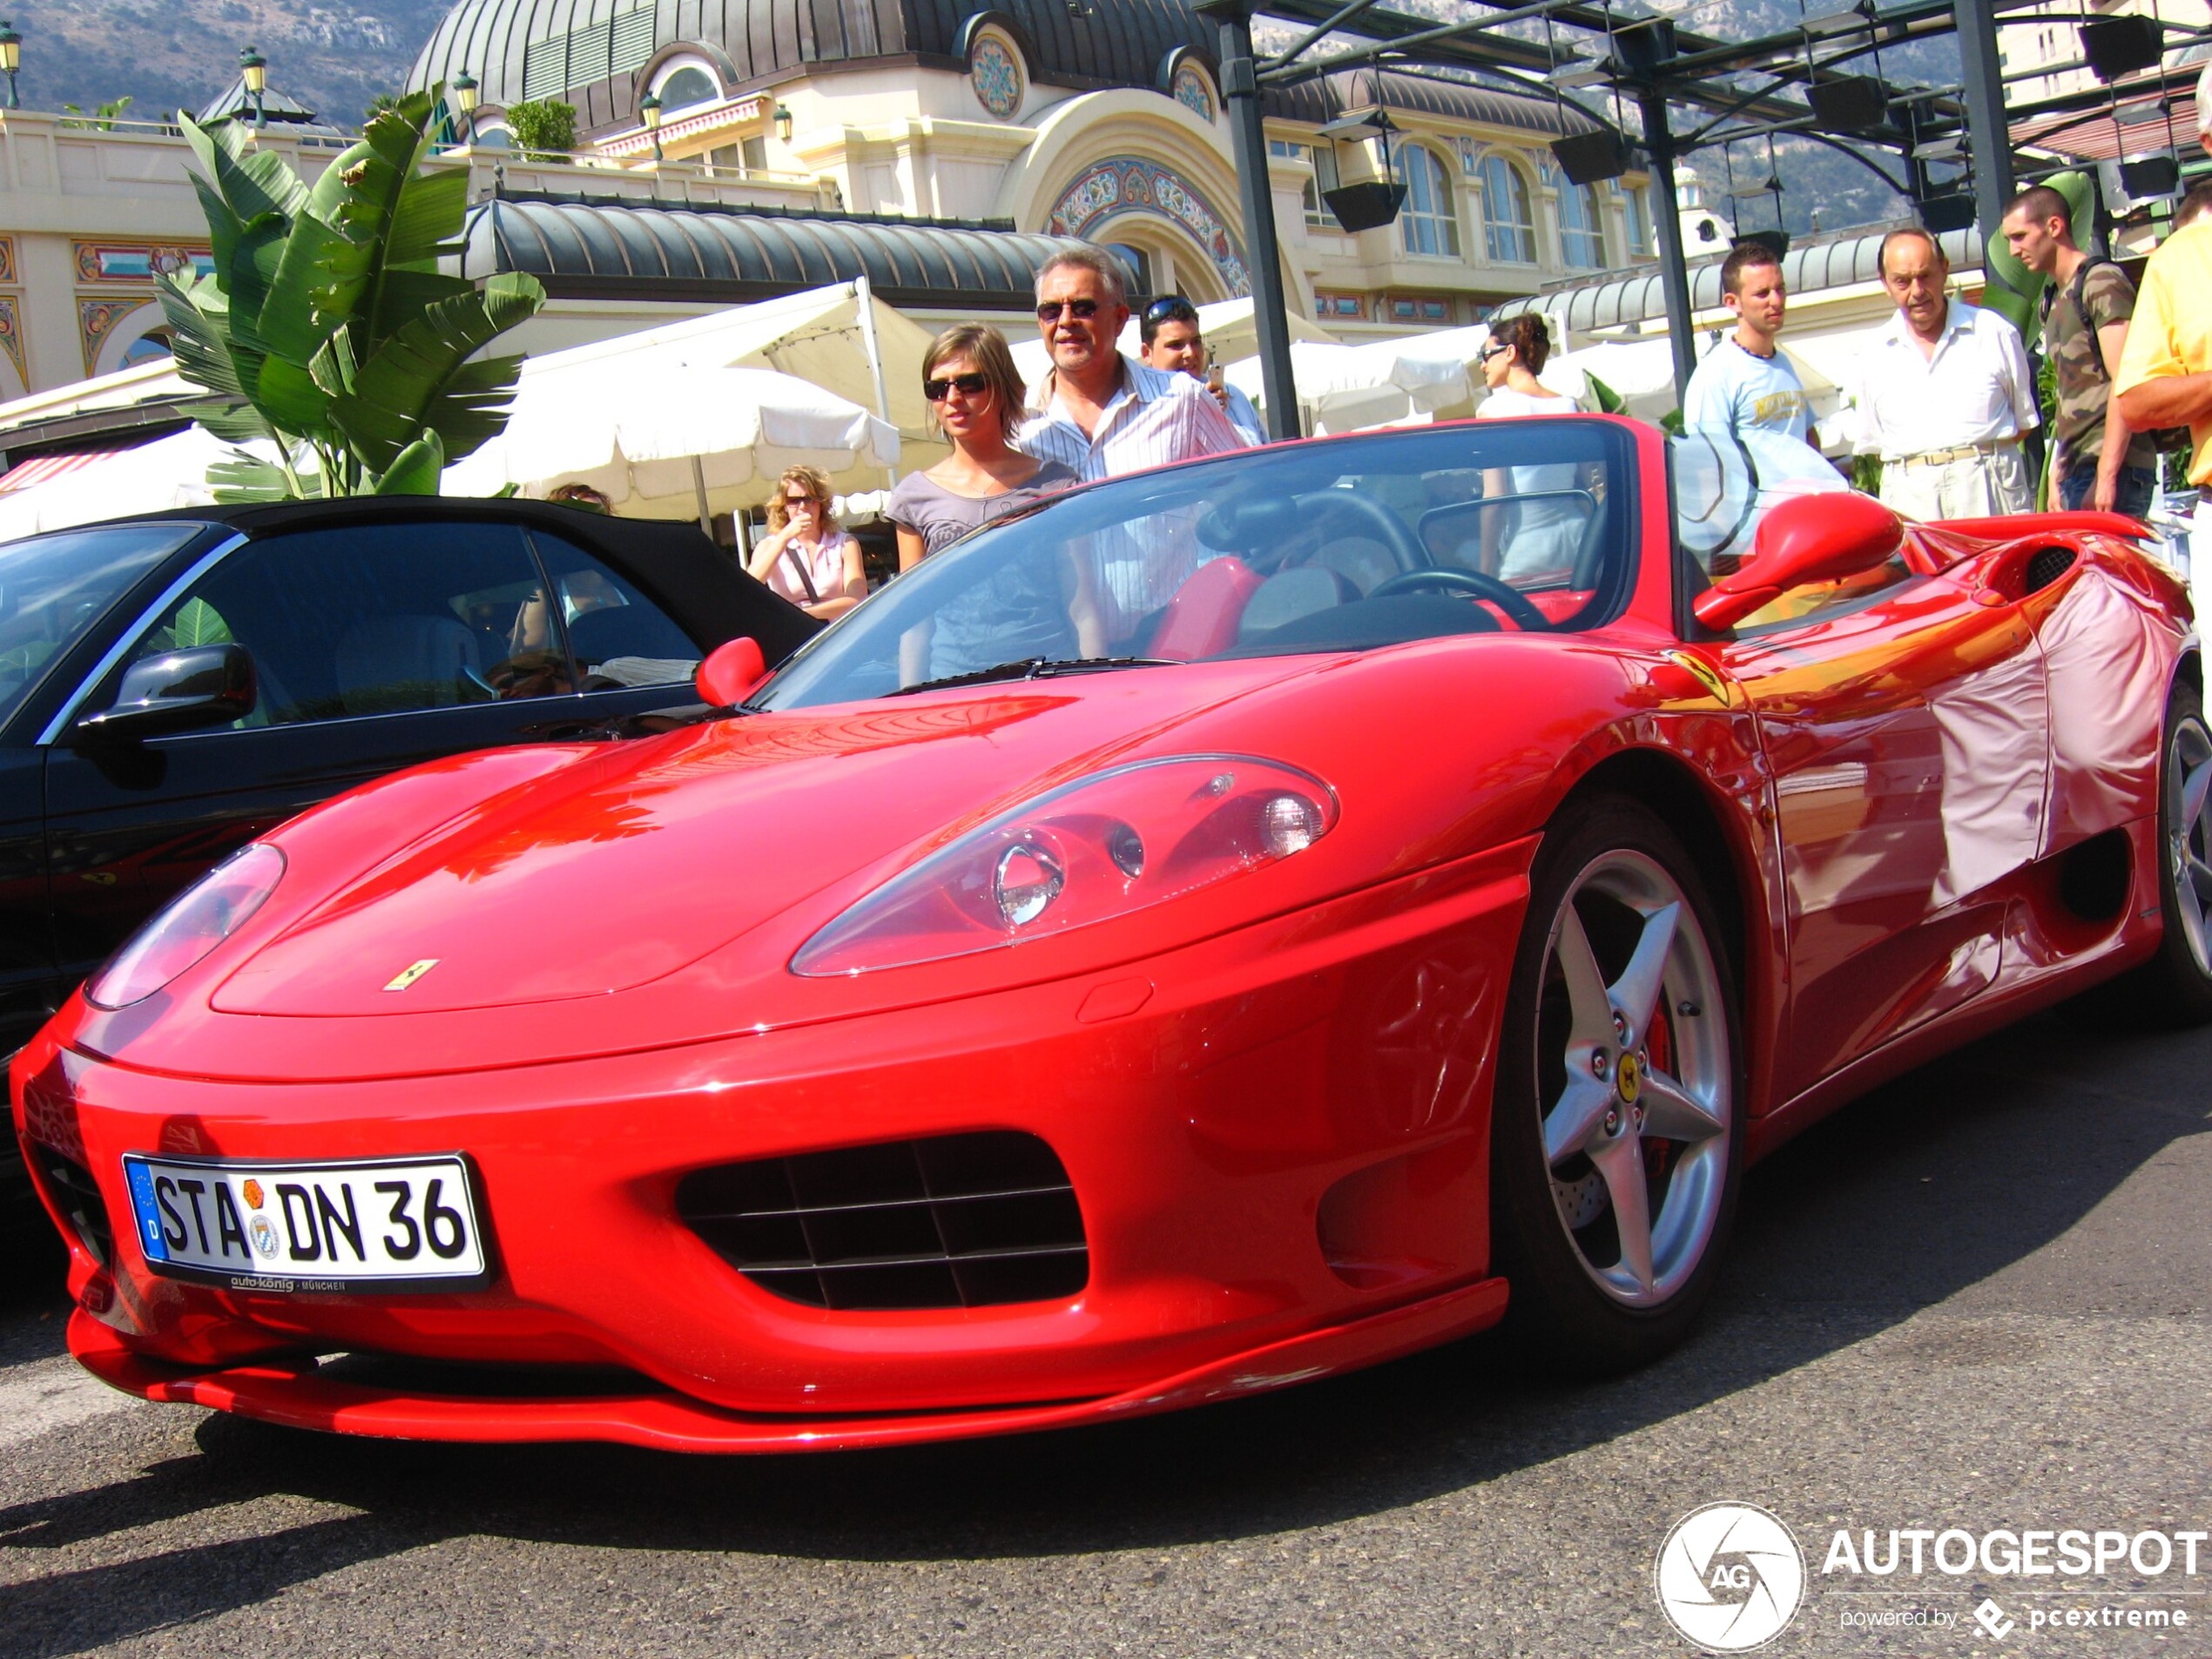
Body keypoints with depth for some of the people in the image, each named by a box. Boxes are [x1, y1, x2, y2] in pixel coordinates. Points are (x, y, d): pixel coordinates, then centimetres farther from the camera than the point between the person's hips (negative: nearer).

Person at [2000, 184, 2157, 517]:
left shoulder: (2102, 282, -6)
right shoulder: (2053, 299, 20)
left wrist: (2106, 475, -20)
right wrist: (2056, 475, 19)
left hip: (2113, 466, -8)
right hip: (2077, 469, 8)